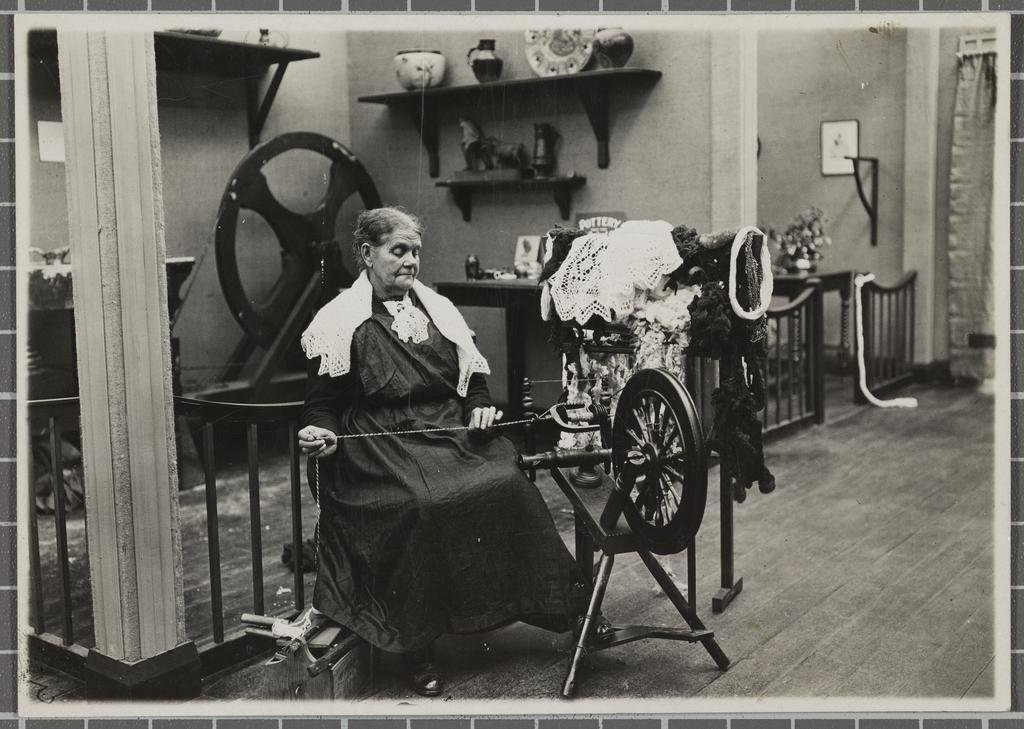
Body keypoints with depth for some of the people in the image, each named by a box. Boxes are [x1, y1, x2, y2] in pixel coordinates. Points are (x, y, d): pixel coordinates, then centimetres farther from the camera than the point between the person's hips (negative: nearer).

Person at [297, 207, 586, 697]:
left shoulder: (438, 309, 17)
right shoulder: (340, 321, 3)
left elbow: (474, 381, 21)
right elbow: (322, 404, 3)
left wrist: (481, 410, 1)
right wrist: (321, 435, -17)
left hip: (452, 432, 4)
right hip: (383, 444, -4)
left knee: (509, 483, -22)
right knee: (424, 502, -32)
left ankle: (563, 607, -9)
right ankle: (414, 650, -18)